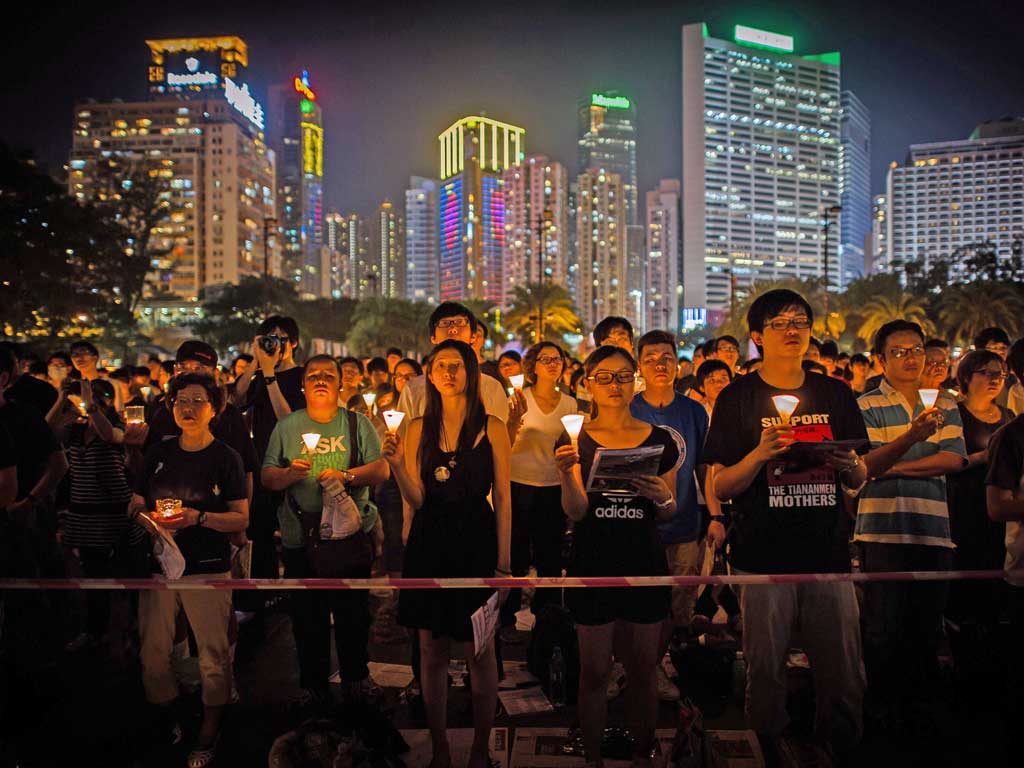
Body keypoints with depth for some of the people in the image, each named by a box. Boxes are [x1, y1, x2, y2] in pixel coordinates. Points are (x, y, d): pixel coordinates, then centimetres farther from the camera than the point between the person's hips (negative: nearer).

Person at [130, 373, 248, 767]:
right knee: (153, 654, 8)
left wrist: (198, 517, -20)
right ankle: (165, 728, 29)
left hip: (207, 570, -3)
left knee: (213, 657, 0)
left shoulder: (225, 457, -3)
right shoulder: (158, 453, 8)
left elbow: (241, 519, -5)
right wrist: (149, 518, -11)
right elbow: (135, 504, 12)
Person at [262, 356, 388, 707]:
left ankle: (356, 677, 28)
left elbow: (381, 470, -3)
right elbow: (267, 477, 3)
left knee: (353, 612, 10)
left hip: (351, 533, 0)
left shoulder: (358, 423, 4)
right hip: (301, 536, 0)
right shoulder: (287, 426, 7)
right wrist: (289, 474, -17)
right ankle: (312, 684, 23)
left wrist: (345, 475, -18)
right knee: (307, 615, 8)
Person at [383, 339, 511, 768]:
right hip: (429, 544, 3)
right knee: (432, 652, 10)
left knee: (480, 652, 4)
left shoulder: (491, 427, -2)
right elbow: (417, 498, 3)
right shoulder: (418, 429, 6)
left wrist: (503, 561, -7)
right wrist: (396, 464, -14)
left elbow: (503, 498, -3)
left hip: (476, 543, -2)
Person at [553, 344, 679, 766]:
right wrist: (566, 475, -27)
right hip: (592, 565, -1)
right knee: (595, 671, 4)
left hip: (645, 565, 2)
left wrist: (662, 496, -14)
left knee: (643, 668, 10)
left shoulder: (659, 441, 5)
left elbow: (668, 515, 8)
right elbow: (575, 511, -9)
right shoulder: (575, 439, 0)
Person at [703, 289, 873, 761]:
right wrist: (760, 454, -19)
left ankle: (842, 753, 28)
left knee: (844, 678, 7)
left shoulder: (836, 394, 11)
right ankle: (767, 753, 26)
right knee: (765, 674, 6)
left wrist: (850, 466, -8)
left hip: (829, 556, 3)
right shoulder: (737, 398, 1)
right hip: (763, 558, -2)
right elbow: (720, 488, -3)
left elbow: (858, 481, 14)